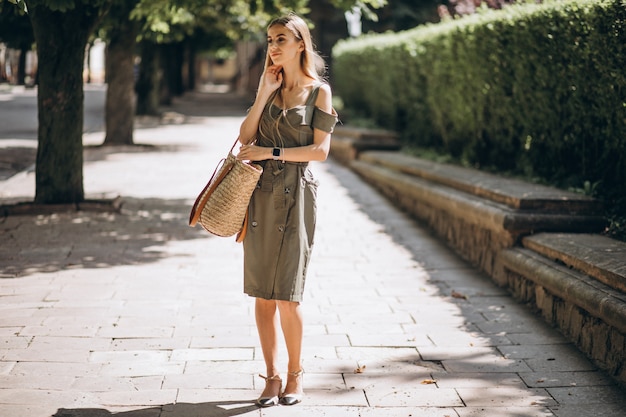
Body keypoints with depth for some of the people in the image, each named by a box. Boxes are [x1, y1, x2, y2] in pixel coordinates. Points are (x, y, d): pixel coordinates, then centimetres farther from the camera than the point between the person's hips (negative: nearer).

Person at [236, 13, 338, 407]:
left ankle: (295, 374, 14)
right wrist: (264, 94, -3)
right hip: (260, 193, 5)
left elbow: (320, 149, -8)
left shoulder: (318, 90, 0)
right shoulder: (270, 87, 13)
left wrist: (271, 152, -11)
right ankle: (272, 377, 13)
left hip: (295, 194, -5)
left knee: (286, 295, -5)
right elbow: (245, 138, 3)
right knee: (262, 293, 4)